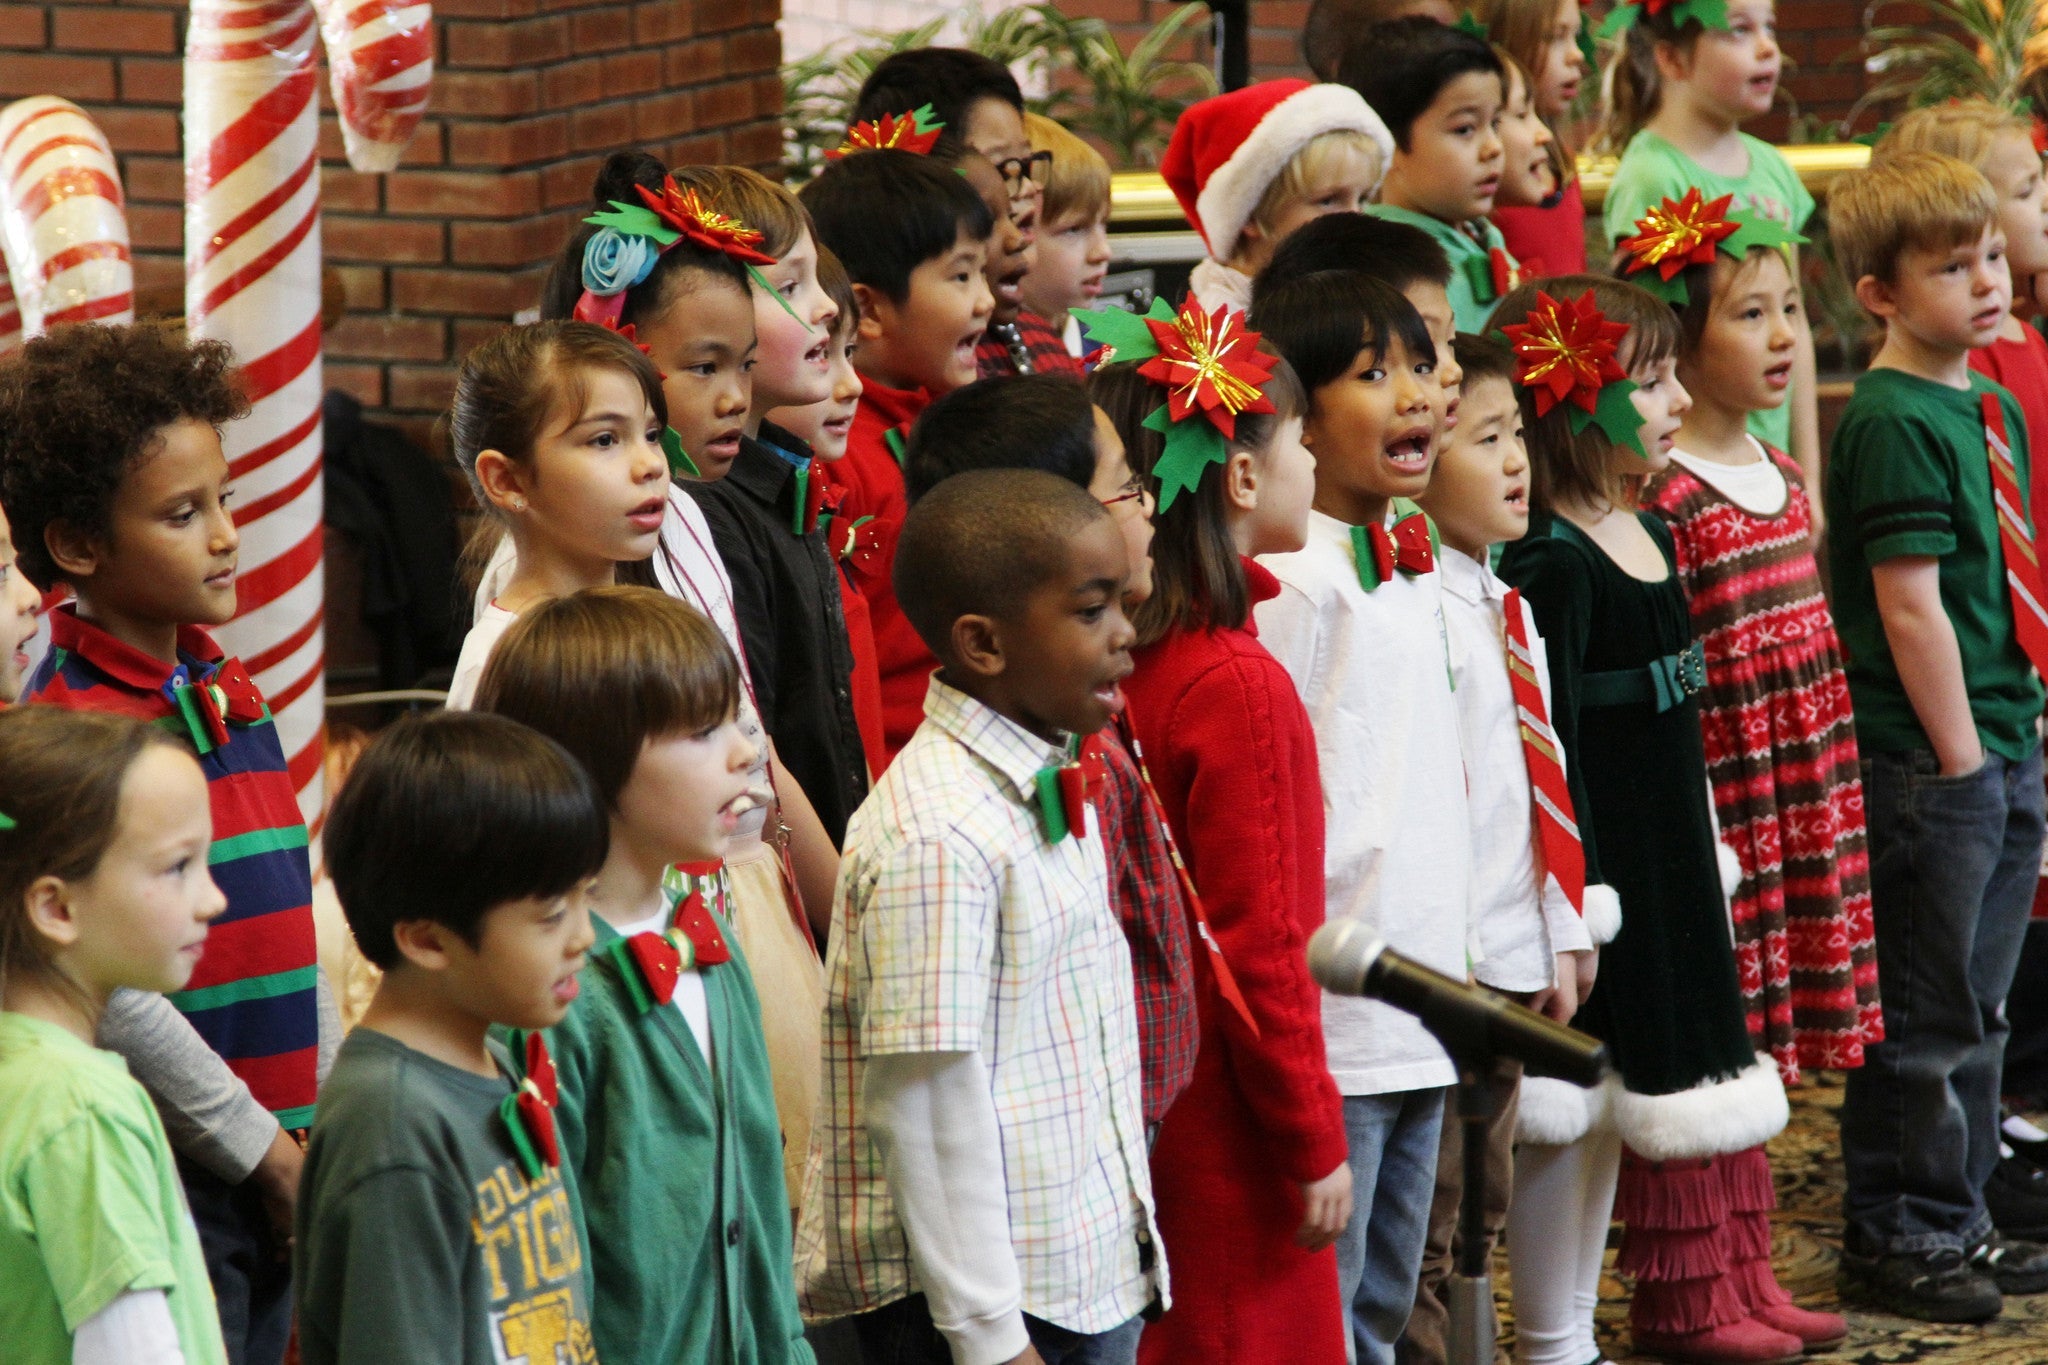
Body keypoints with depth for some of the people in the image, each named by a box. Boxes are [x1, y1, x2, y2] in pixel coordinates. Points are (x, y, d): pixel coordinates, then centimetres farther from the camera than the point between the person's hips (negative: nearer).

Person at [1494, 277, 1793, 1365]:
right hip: (1602, 855, -9)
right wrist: (1573, 889, -21)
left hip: (1670, 852, 9)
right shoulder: (1552, 564, -18)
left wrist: (1707, 854, 21)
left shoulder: (1650, 534, 11)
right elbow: (1550, 741, -20)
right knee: (1579, 1105, -2)